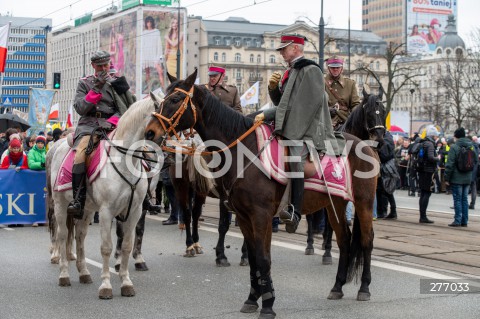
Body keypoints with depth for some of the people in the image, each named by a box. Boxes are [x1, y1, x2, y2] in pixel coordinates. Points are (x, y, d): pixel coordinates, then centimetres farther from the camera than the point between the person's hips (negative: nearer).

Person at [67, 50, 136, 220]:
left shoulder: (117, 83, 16)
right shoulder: (85, 83, 15)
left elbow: (125, 109, 9)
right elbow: (80, 108, 2)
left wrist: (113, 120, -12)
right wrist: (96, 89, -8)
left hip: (111, 125, 1)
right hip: (88, 125, -1)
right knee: (80, 153, -31)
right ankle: (77, 201, -33)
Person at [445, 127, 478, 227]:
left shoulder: (454, 147, -13)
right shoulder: (472, 147, 4)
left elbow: (450, 164, -14)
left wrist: (447, 178, -8)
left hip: (457, 178, -5)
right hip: (468, 178, 5)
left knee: (458, 199, 0)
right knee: (465, 199, 11)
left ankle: (458, 221, 0)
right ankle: (464, 221, 13)